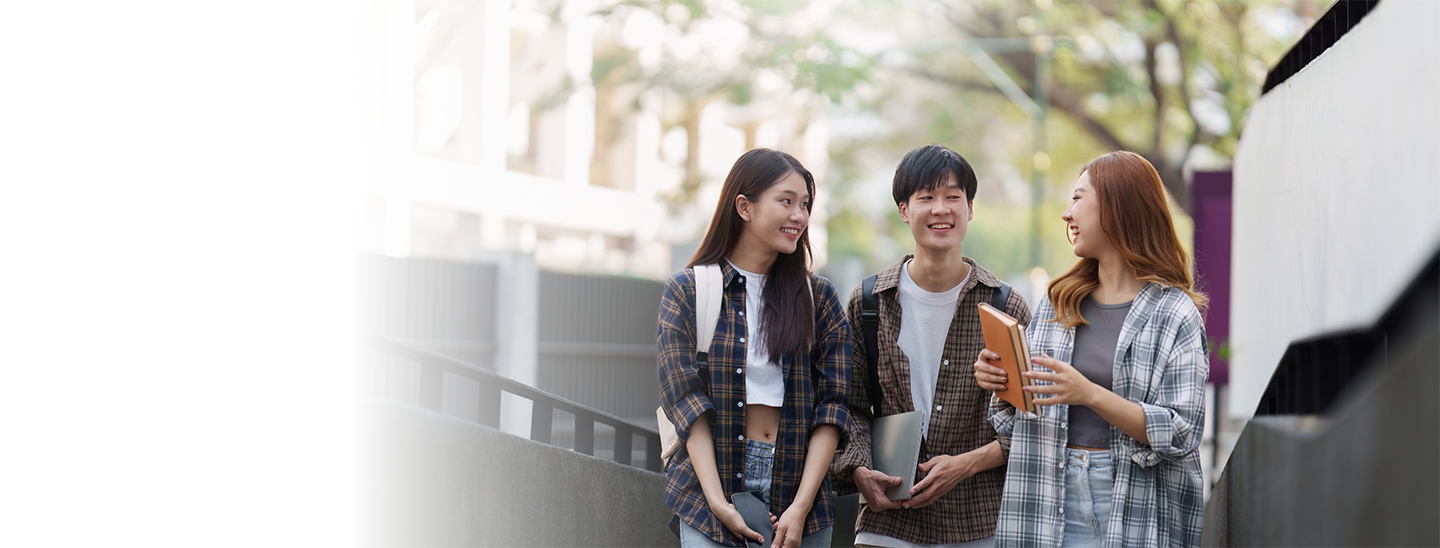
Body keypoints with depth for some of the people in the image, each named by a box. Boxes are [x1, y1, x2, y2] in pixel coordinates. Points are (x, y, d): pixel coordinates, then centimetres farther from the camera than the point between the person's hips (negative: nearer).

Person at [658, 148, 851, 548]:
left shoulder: (819, 298, 7)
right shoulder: (686, 292, 2)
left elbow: (832, 403, 1)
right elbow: (685, 399, -4)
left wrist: (801, 506, -10)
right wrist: (717, 501, -14)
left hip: (799, 490, 2)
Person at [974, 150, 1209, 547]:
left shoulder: (1173, 313, -5)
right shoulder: (1057, 303, 10)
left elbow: (1181, 435, -13)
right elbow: (1019, 424, 15)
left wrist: (1091, 395, -22)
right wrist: (1000, 383, -6)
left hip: (1138, 510, -4)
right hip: (1051, 501, 4)